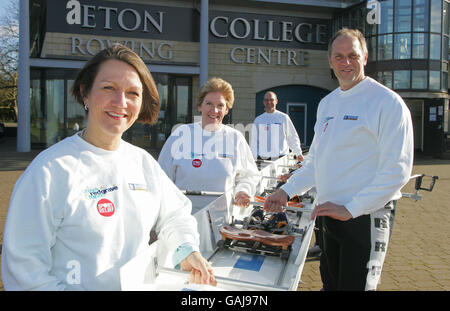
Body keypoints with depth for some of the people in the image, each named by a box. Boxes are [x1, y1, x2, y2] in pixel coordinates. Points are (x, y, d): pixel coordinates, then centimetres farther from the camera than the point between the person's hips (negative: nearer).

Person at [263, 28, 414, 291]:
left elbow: (397, 170, -16)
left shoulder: (387, 102, -11)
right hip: (331, 214, 7)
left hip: (366, 216, -7)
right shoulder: (327, 103, 12)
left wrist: (350, 209, -19)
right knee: (331, 283, 17)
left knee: (355, 285, 1)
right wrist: (287, 191, 10)